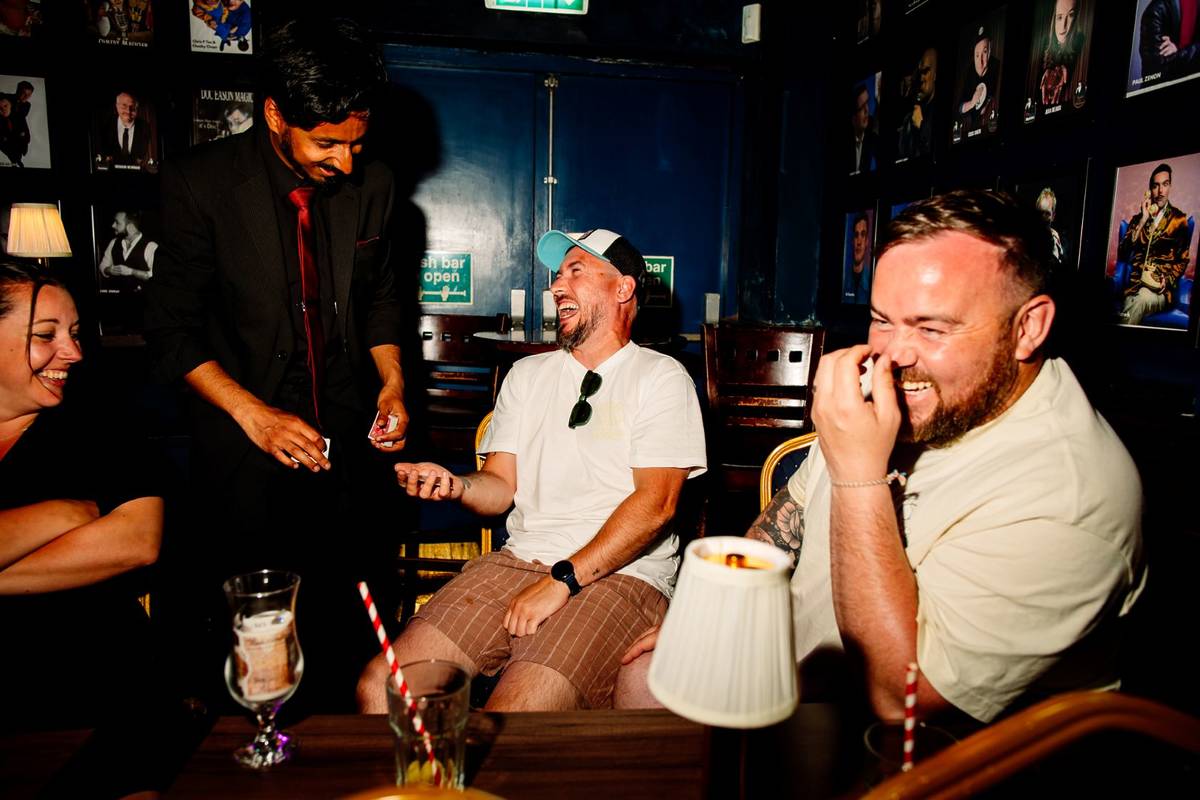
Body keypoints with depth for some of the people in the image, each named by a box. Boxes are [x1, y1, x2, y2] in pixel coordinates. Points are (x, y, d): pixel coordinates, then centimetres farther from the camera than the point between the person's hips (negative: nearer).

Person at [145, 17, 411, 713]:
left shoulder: (372, 185, 0)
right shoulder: (202, 184, -9)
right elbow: (173, 330, -4)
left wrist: (392, 381, -2)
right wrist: (253, 413, -15)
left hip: (354, 444, 3)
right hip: (248, 450, -2)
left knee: (359, 644, 10)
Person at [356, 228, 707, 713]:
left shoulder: (660, 378, 2)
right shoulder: (527, 374, 19)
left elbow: (655, 504, -9)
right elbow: (501, 486, 16)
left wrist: (562, 581, -16)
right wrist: (453, 485, -7)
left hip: (620, 575, -4)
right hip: (519, 559, 5)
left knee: (509, 721, -28)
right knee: (379, 688, -12)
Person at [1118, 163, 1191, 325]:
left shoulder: (1179, 219, 12)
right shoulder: (1138, 218, 17)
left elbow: (1183, 259, 10)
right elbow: (1122, 254, 2)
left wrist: (1168, 280, -10)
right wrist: (1142, 221, -4)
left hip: (1161, 288, -2)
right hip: (1136, 284, 2)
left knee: (1142, 298, -37)